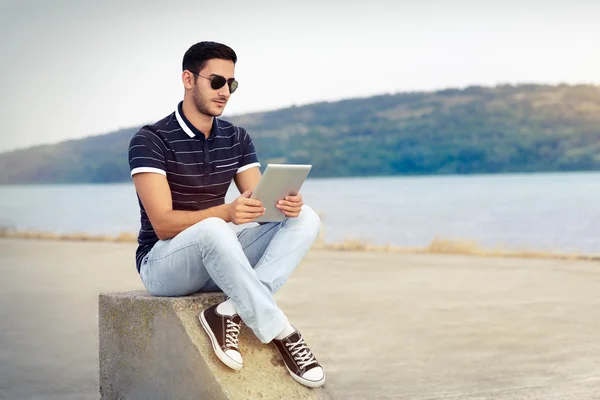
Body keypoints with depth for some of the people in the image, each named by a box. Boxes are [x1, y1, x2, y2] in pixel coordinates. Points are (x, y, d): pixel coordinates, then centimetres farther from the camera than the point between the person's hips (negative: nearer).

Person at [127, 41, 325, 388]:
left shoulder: (237, 139, 6)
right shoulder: (150, 140, -12)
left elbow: (260, 203, -1)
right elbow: (163, 224, -21)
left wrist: (285, 203, -26)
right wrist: (226, 212, -37)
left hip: (216, 261, 6)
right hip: (163, 263, -6)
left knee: (305, 219, -15)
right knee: (213, 230, -40)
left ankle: (231, 313, -31)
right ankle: (282, 334, -33)